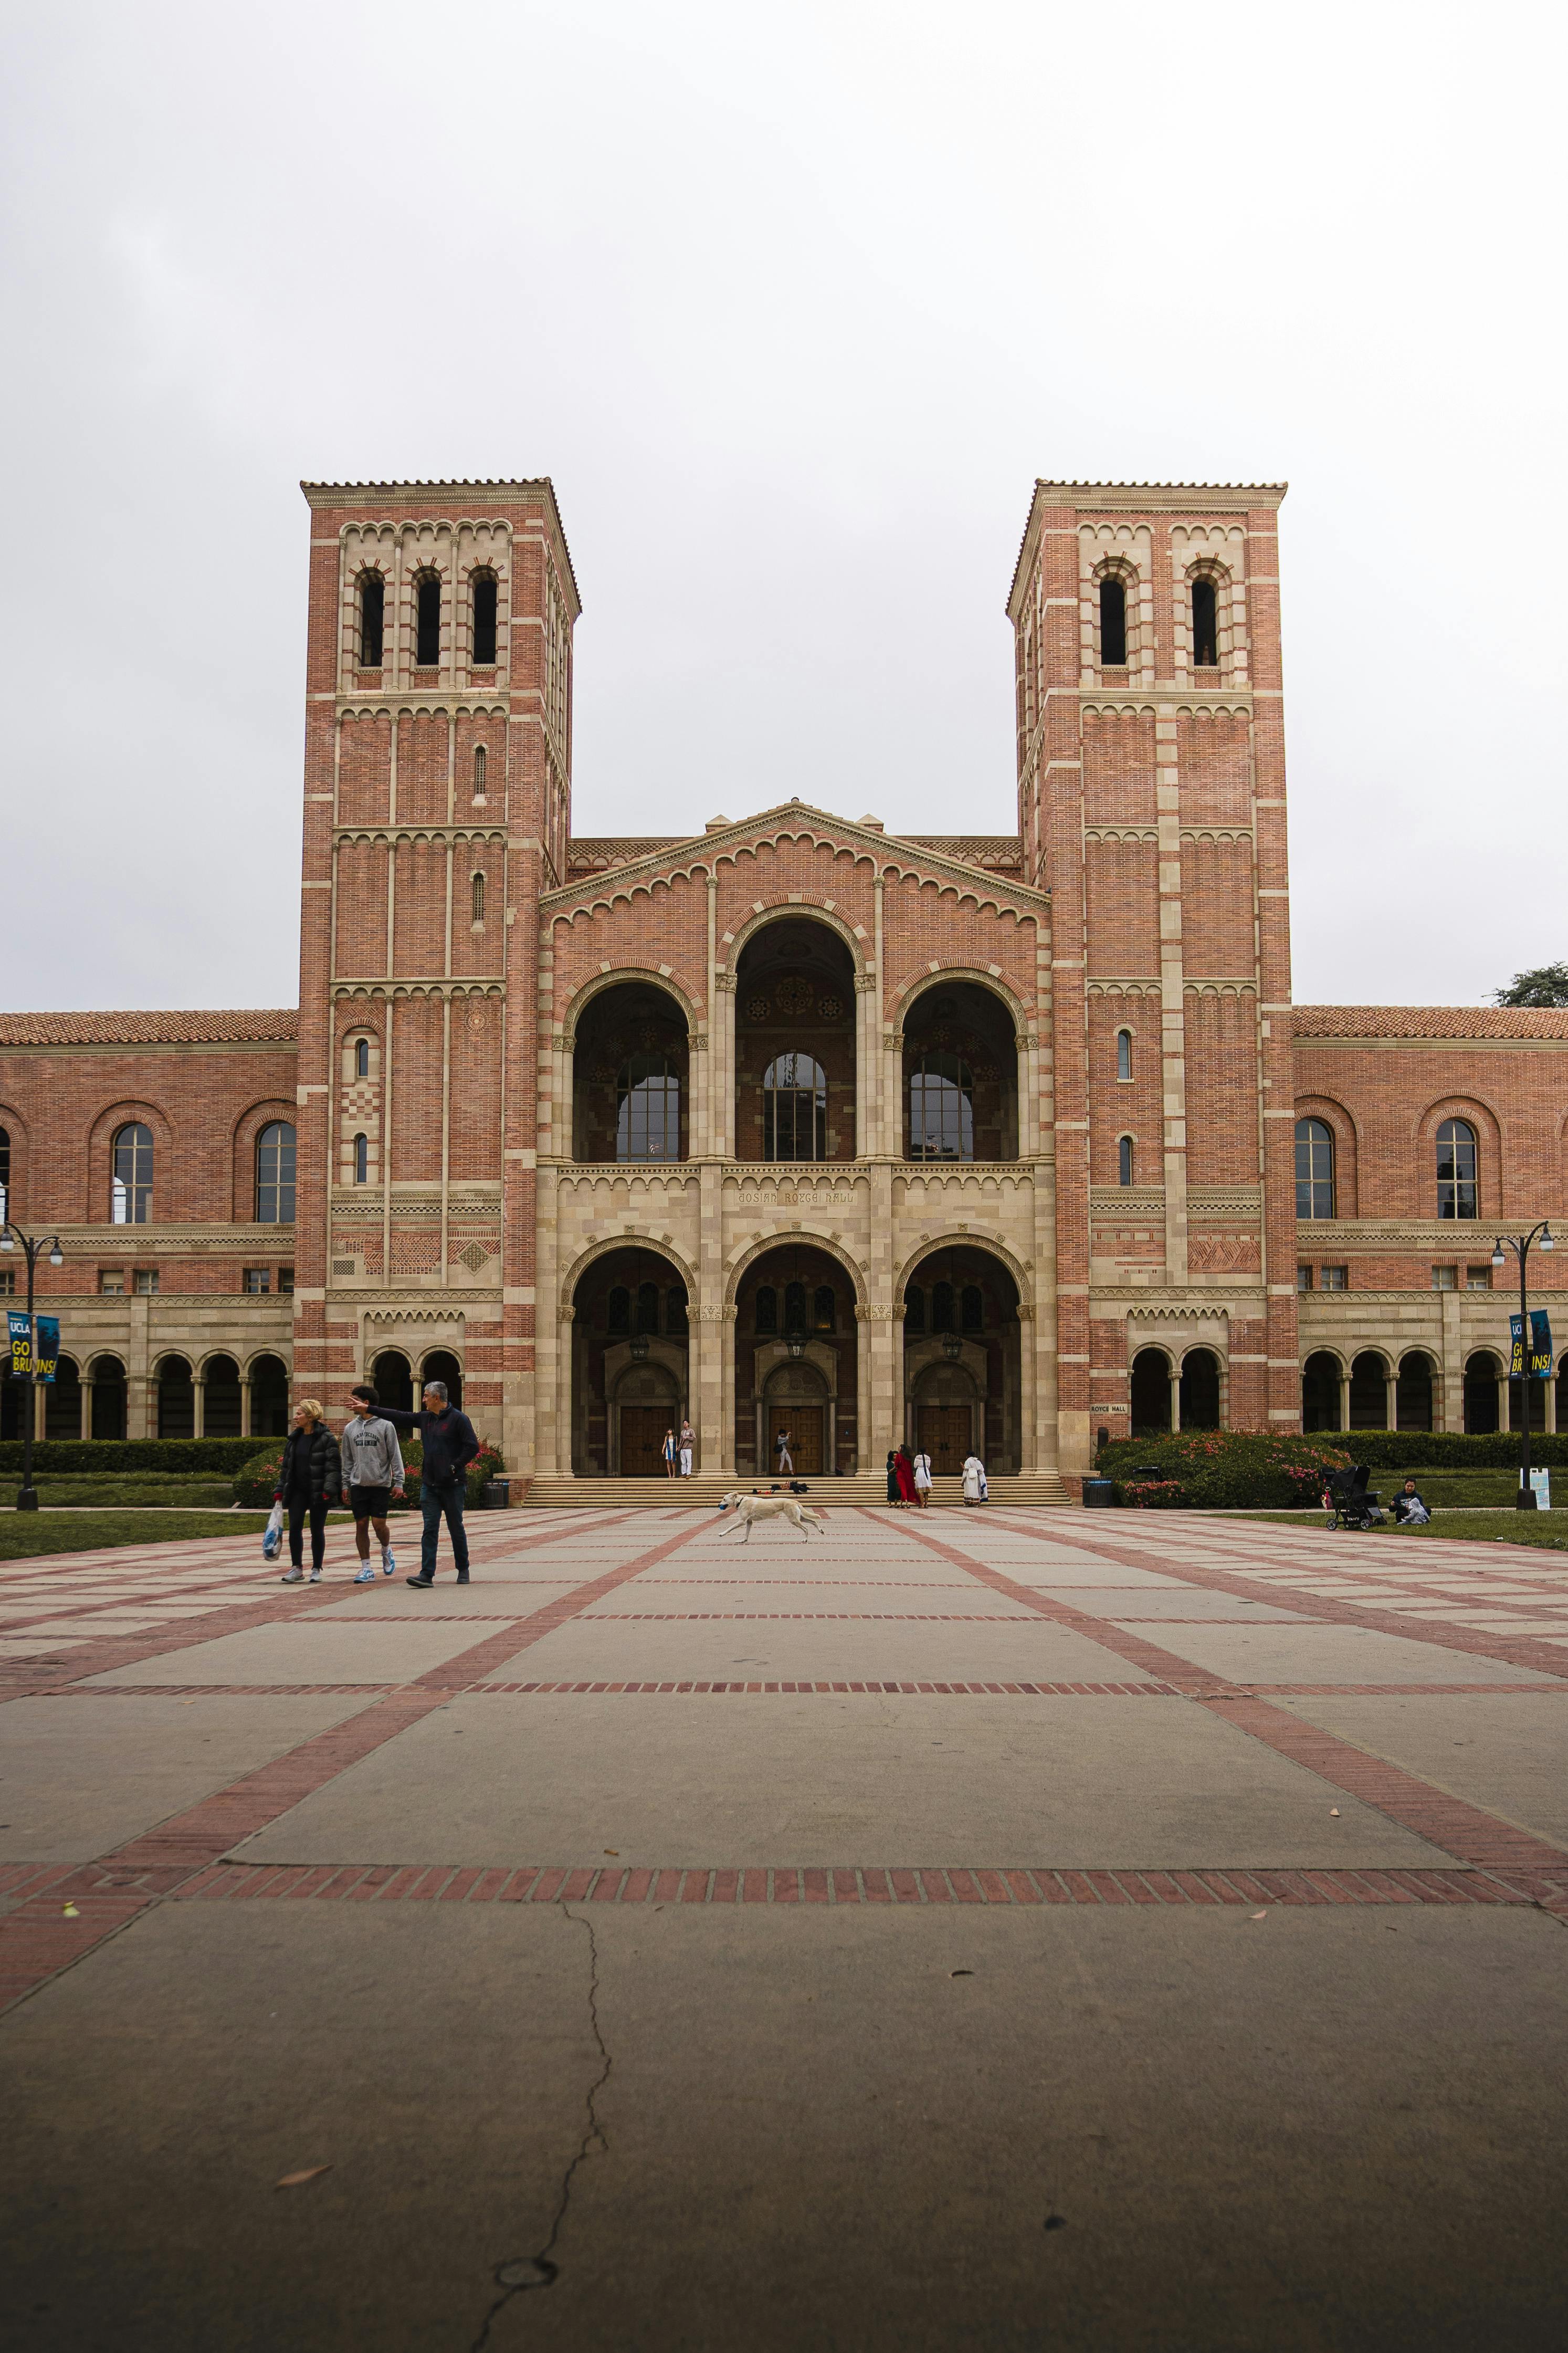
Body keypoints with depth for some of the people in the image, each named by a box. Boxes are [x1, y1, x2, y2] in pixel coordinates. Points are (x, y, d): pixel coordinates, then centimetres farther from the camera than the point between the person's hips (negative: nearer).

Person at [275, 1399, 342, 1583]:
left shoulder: (326, 1439, -8)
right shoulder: (293, 1439, 12)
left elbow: (334, 1466, -12)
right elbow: (285, 1466, 17)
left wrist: (329, 1489, -22)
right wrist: (280, 1490, 11)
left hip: (317, 1492, -5)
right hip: (297, 1490, 5)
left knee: (317, 1531, 3)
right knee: (294, 1528, -3)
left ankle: (316, 1570, 13)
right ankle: (297, 1568, 6)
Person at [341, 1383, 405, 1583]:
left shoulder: (385, 1425, -3)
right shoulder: (350, 1428, 9)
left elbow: (395, 1456, -3)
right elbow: (347, 1459, 14)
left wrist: (398, 1482, -7)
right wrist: (345, 1484, 10)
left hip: (381, 1484, -3)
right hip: (358, 1484, 4)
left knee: (379, 1523, -6)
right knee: (361, 1525, 1)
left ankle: (387, 1551, 25)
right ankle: (366, 1569, 8)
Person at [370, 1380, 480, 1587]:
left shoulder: (458, 1419, -9)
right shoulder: (425, 1418, 12)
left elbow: (473, 1447, -12)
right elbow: (399, 1417, 17)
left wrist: (454, 1467, -16)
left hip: (452, 1485, -5)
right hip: (429, 1485, 5)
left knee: (456, 1529, 6)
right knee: (430, 1529, -1)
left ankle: (463, 1570, 22)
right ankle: (427, 1574, -5)